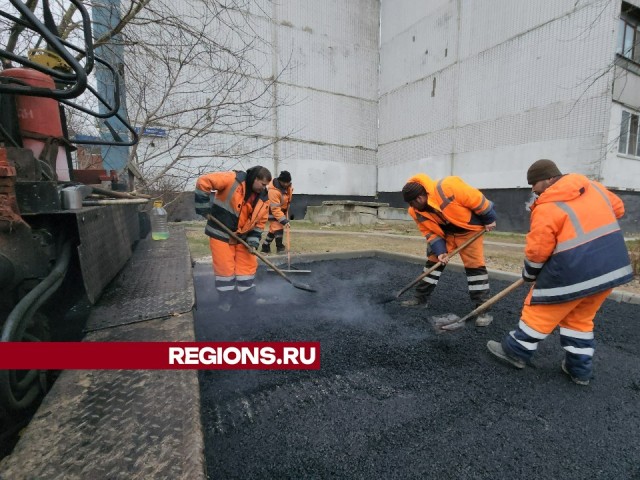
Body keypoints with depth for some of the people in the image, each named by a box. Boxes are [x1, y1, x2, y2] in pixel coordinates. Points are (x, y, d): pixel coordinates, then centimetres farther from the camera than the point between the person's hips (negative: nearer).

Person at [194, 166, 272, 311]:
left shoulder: (263, 198, -2)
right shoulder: (232, 179, -19)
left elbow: (260, 222, 3)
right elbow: (203, 182, -21)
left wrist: (253, 240, -9)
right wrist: (203, 206, -20)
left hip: (243, 237, 6)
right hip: (221, 233, -5)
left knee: (248, 265, 8)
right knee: (225, 268, 0)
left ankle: (249, 299, 25)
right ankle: (225, 301, 18)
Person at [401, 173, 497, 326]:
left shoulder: (447, 187, -34)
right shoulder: (415, 212, -14)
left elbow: (476, 198, -23)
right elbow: (430, 232, -7)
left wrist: (489, 219, -13)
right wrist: (440, 251, -17)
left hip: (468, 229, -5)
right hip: (444, 233, 5)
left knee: (475, 266, -8)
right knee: (432, 262, 6)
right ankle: (421, 298, 18)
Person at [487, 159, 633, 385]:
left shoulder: (546, 207, -15)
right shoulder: (593, 187, 8)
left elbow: (537, 251, -13)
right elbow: (617, 208, 25)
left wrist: (528, 274, 3)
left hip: (575, 270, -8)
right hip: (611, 265, 8)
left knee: (540, 310, 9)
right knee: (580, 317, 21)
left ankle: (516, 351, 21)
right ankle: (579, 368, 28)